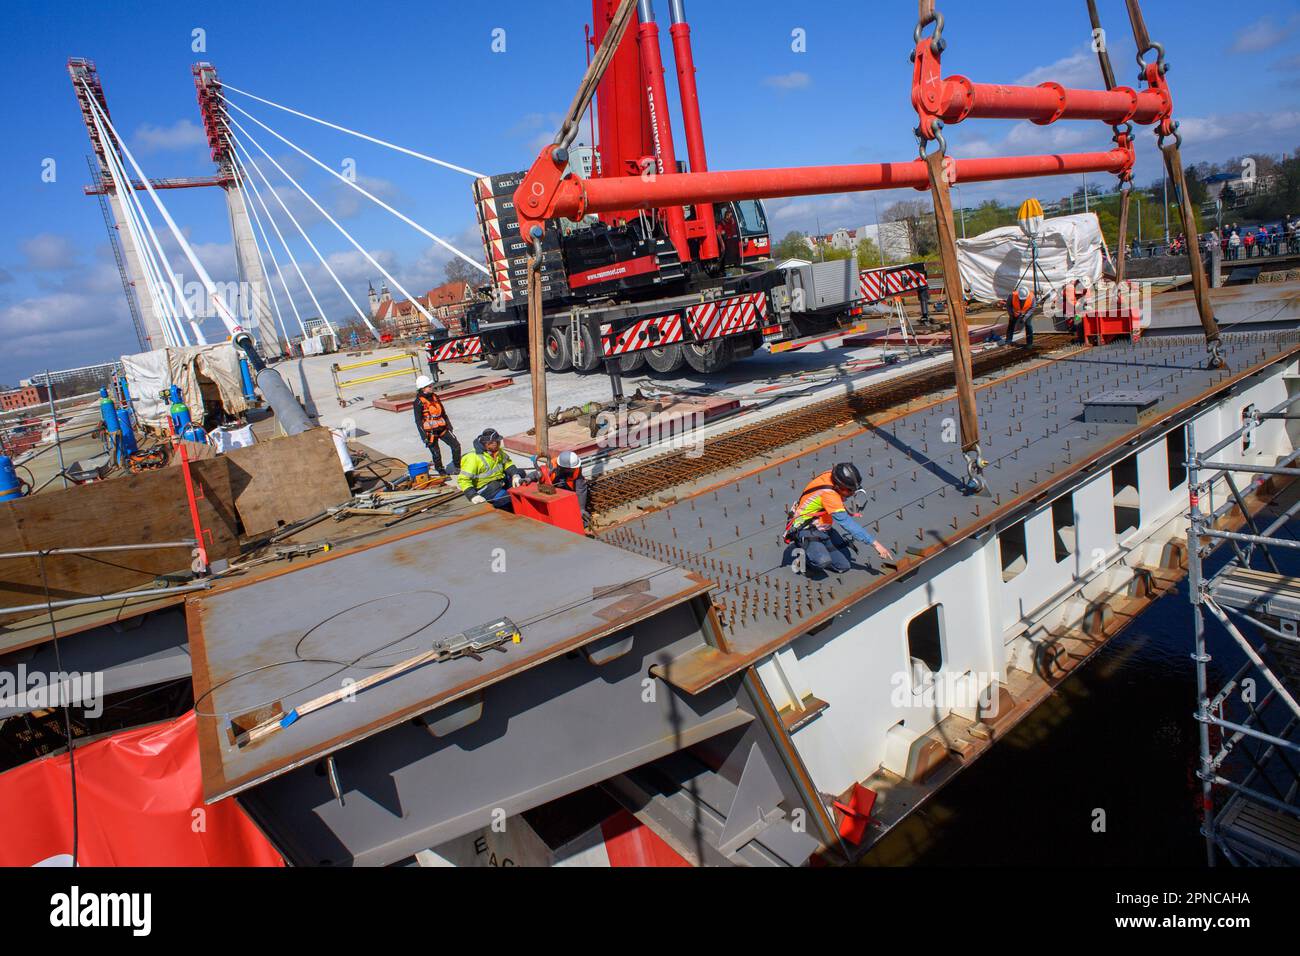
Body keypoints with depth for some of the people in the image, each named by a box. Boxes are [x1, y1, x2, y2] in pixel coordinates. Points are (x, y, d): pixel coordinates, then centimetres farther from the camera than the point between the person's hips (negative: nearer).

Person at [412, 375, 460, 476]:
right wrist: (423, 436, -15)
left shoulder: (434, 396, 8)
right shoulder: (419, 402, -11)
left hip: (442, 428, 6)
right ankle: (441, 472, 18)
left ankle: (457, 467, 14)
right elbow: (418, 421, -11)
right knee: (436, 454, 1)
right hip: (430, 432, -6)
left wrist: (449, 425, 18)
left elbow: (443, 413, 17)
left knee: (456, 445, 0)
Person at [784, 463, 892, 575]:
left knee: (844, 566, 0)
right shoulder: (828, 494, -33)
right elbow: (846, 523, -33)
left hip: (822, 530, 9)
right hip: (806, 531, -9)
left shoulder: (831, 475, -10)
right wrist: (874, 543, -32)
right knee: (823, 561, -34)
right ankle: (804, 556, -4)